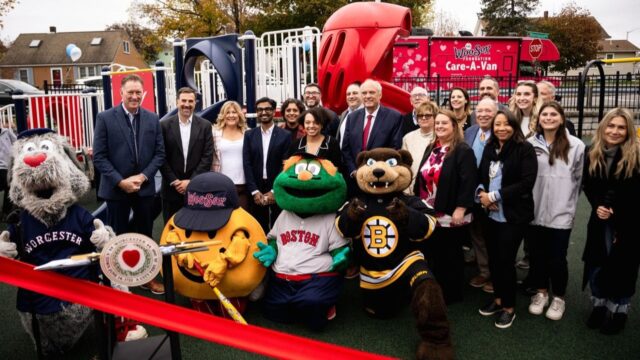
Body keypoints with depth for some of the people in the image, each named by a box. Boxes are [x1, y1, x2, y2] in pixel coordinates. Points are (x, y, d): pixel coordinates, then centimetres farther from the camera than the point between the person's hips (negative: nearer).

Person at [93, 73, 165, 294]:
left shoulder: (152, 119, 4)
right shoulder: (105, 118, -5)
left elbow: (159, 153, 2)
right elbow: (99, 157, -8)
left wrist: (143, 176, -10)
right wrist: (120, 181, -15)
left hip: (145, 187, 3)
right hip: (116, 188, -3)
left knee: (145, 235, 14)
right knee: (117, 236, 9)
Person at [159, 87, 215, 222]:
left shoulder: (205, 125, 1)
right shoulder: (165, 125, 1)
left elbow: (207, 156, -3)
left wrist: (191, 181, -10)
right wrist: (174, 181, -9)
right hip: (172, 187, 0)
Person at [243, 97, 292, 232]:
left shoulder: (285, 135, 0)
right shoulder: (249, 135, 7)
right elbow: (247, 164, 1)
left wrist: (274, 190, -11)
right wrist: (254, 191, -8)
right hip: (256, 191, 2)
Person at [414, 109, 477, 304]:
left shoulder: (463, 151, -12)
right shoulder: (431, 149, 13)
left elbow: (468, 182, -18)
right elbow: (421, 177, 16)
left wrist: (460, 209, -21)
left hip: (451, 214, -7)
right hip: (429, 213, 7)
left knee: (450, 256, 8)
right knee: (432, 254, 15)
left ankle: (452, 294, 23)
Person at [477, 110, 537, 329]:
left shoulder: (525, 149, -9)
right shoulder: (489, 148, 8)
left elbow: (527, 182, -16)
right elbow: (480, 175, 15)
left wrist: (494, 196, -17)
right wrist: (481, 194, -7)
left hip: (514, 215, -5)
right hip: (492, 214, 5)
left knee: (505, 260, -1)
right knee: (493, 258, 11)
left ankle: (509, 307, 17)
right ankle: (498, 298, 31)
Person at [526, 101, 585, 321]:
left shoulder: (576, 145, -4)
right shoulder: (530, 144, 0)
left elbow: (579, 179, 2)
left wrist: (570, 206, 2)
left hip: (561, 212, -2)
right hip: (535, 211, 2)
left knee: (557, 258, 5)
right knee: (537, 255, 14)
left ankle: (559, 297, 27)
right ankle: (541, 292, 34)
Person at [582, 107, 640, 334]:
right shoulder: (592, 154, 0)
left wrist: (616, 215, -13)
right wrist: (597, 206, -11)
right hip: (599, 221, 4)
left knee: (622, 268, 5)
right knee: (596, 265, 9)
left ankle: (618, 312, 23)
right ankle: (599, 306, 29)